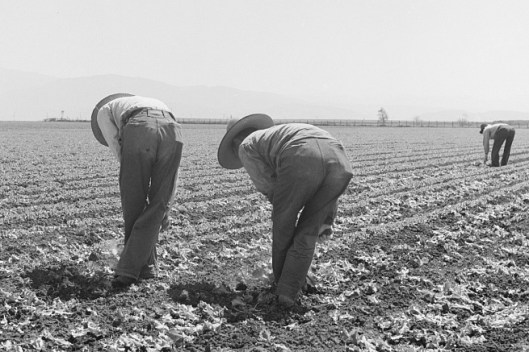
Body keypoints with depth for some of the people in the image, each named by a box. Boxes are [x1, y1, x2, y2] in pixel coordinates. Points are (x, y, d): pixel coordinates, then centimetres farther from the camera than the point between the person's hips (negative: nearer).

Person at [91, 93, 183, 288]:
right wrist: (165, 208, 37)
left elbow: (119, 152, 19)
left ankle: (146, 266, 21)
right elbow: (169, 172, 37)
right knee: (156, 207, 12)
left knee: (133, 205, 14)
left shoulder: (104, 111, 35)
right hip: (172, 131, 4)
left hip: (139, 131, -3)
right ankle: (129, 268, 10)